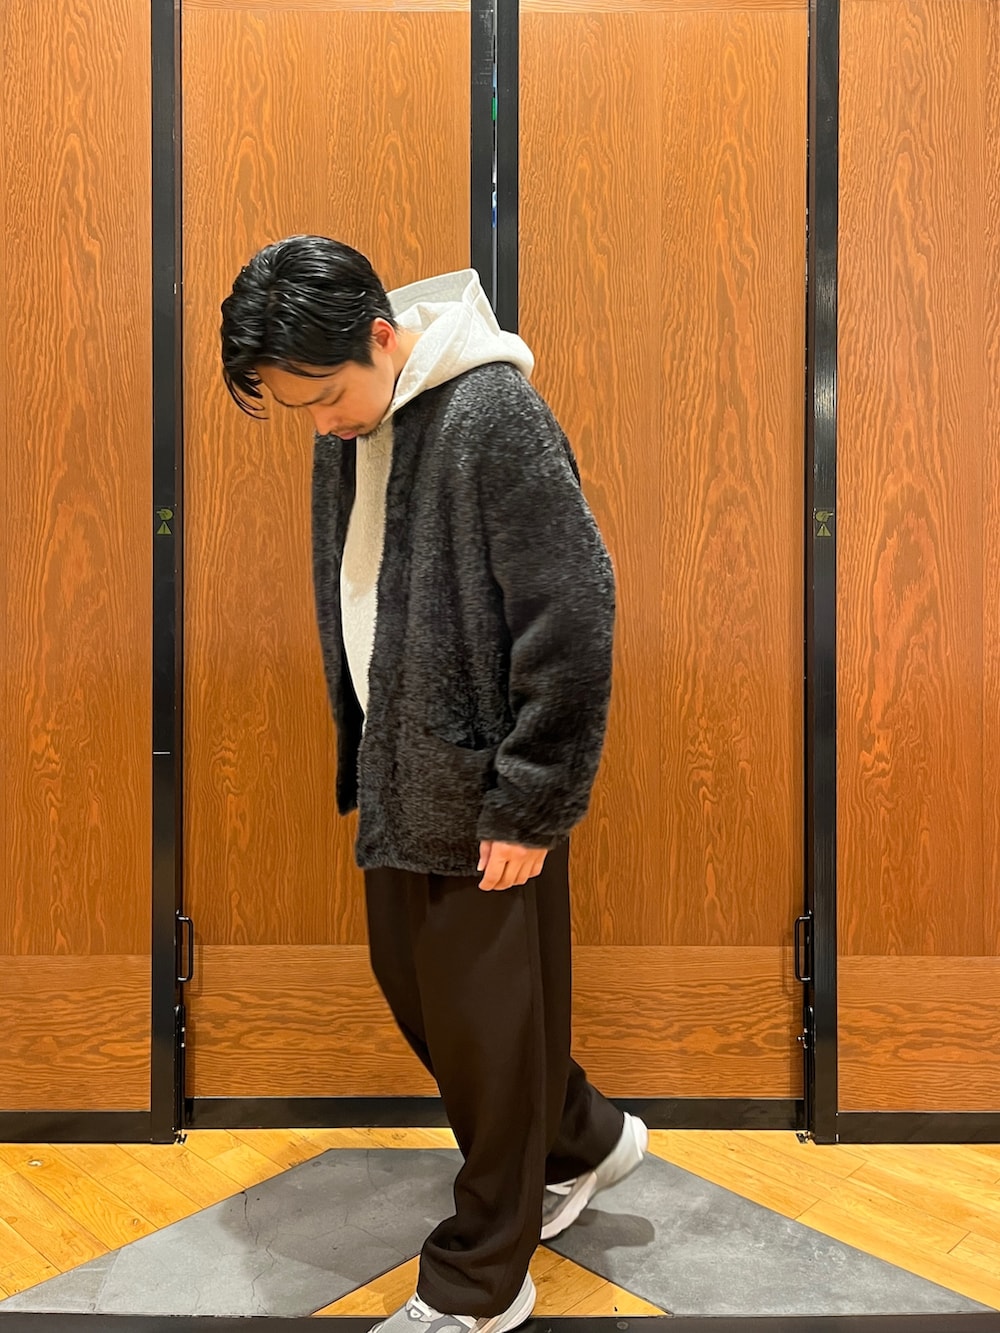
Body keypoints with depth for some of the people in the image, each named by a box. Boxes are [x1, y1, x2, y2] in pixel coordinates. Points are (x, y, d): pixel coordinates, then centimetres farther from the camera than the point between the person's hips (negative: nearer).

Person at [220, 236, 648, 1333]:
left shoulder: (493, 414, -19)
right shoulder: (347, 430, 7)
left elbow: (573, 617, -21)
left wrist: (530, 806, -18)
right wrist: (362, 752, 14)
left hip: (486, 792, -8)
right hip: (399, 778, 9)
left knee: (486, 1027, 6)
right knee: (410, 987, 19)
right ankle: (583, 1141, 43)